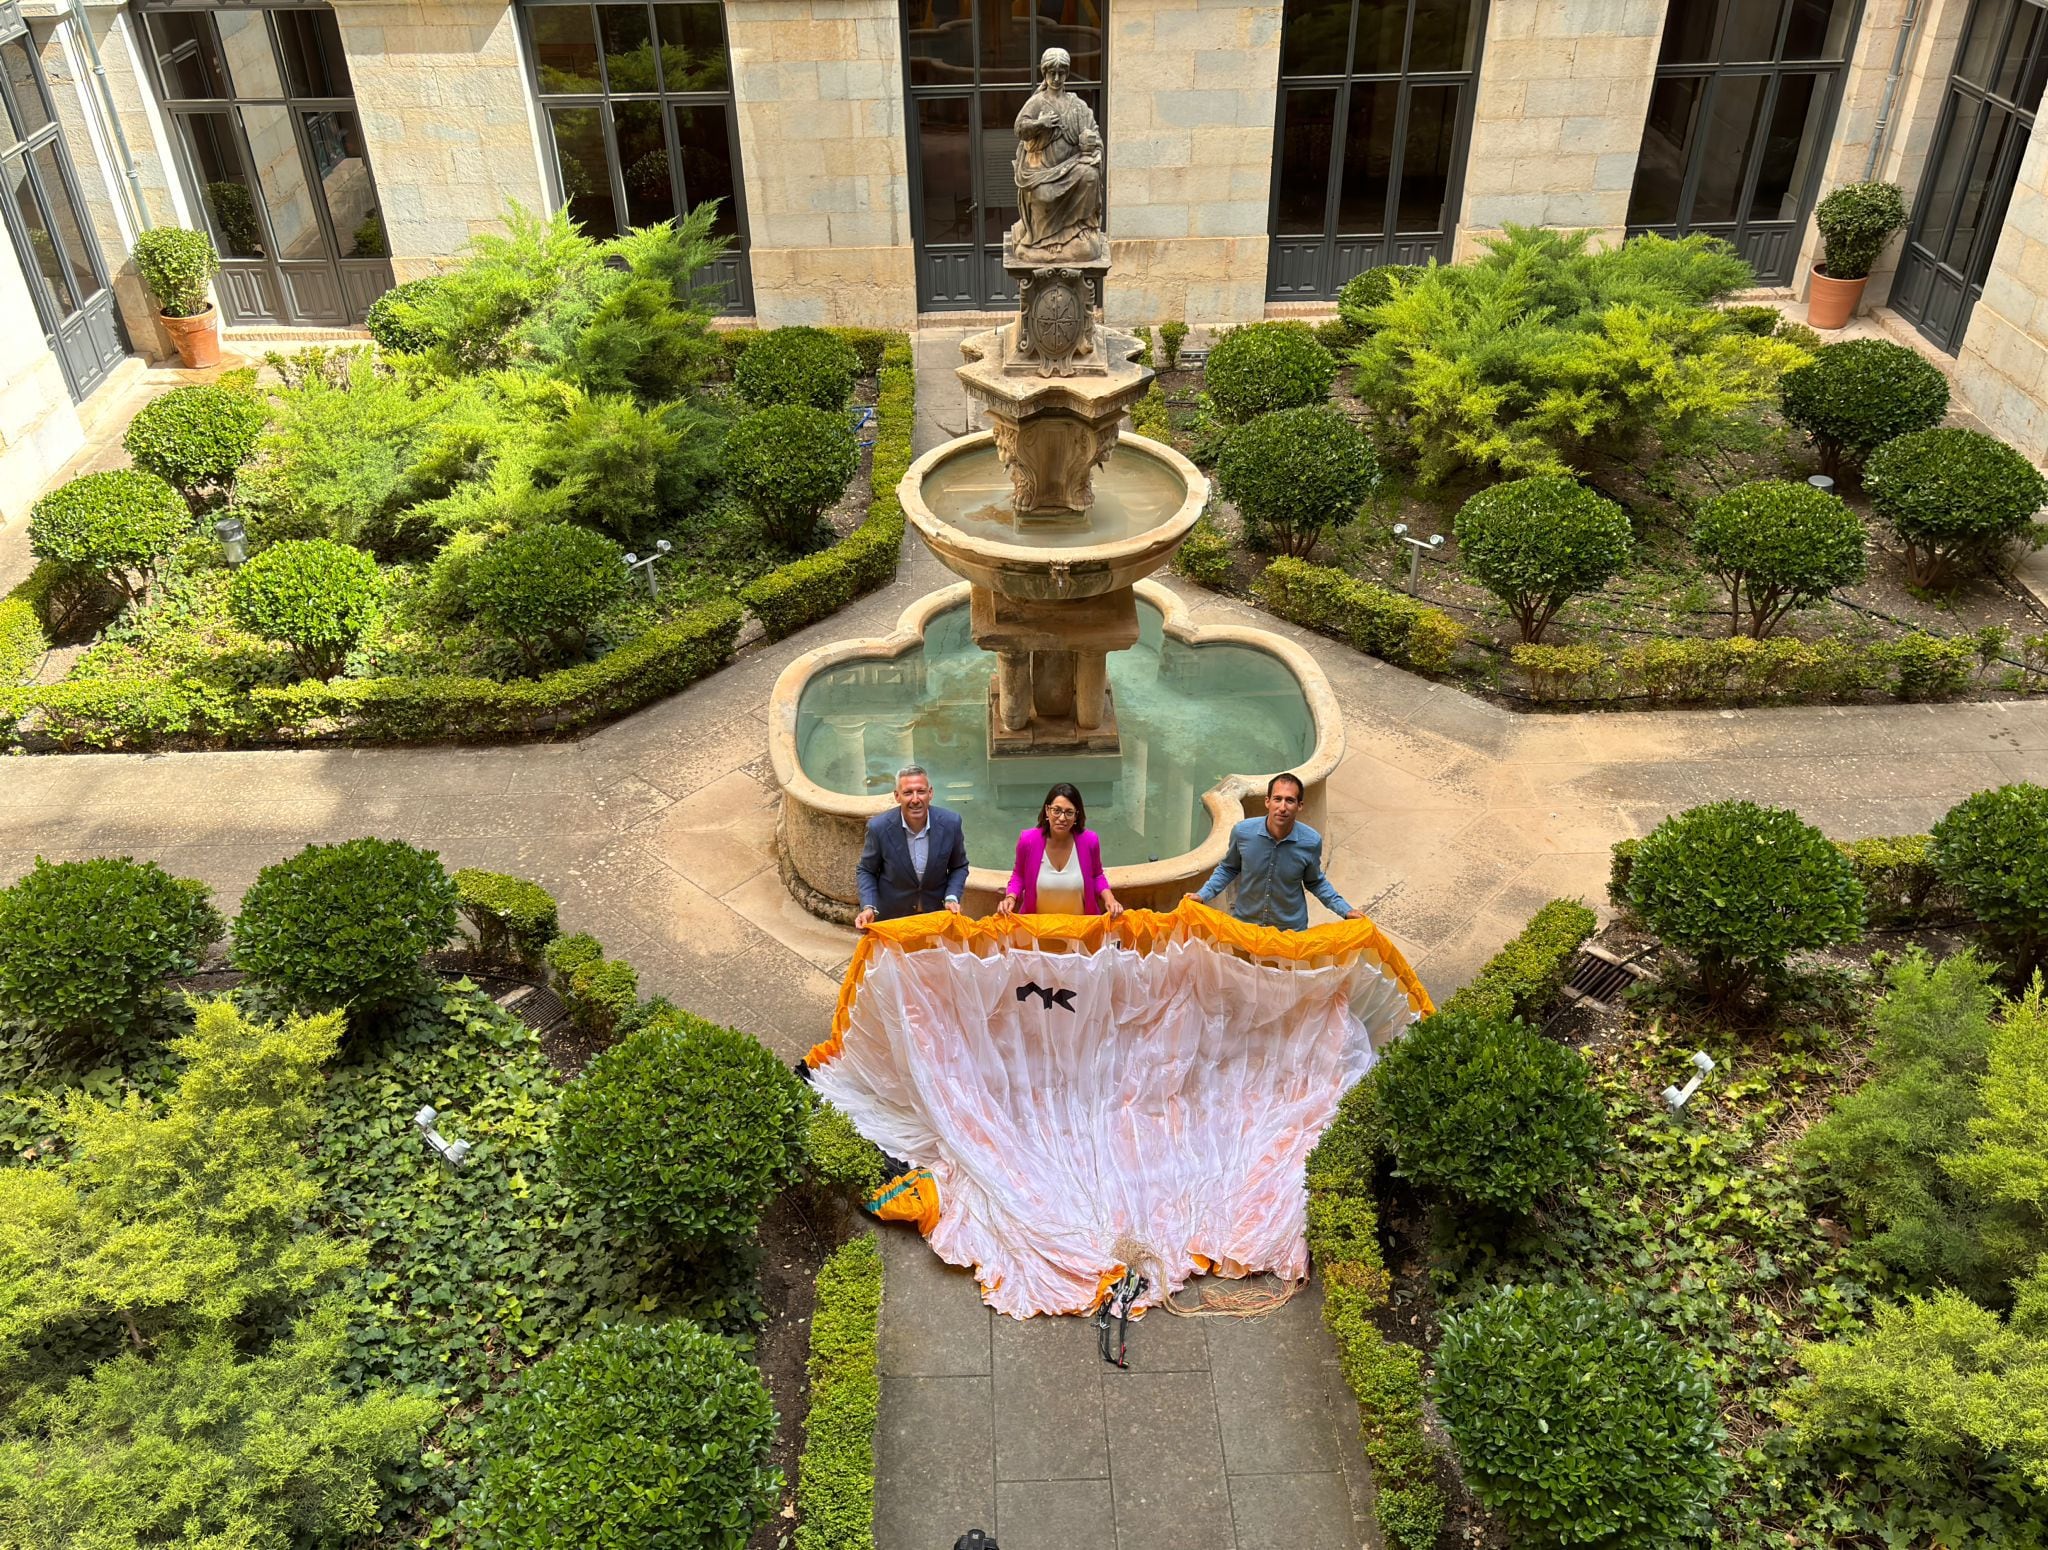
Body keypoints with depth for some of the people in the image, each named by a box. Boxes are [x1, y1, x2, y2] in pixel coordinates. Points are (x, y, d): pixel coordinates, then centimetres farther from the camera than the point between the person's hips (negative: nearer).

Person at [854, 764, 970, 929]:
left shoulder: (950, 823, -16)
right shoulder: (879, 827, -19)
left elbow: (959, 867, 1)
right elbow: (866, 871, -4)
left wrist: (951, 898, -15)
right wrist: (868, 908, -19)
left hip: (936, 913, 1)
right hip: (891, 917, -1)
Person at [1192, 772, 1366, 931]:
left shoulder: (1311, 842, -19)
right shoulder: (1242, 832, -20)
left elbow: (1315, 883, 0)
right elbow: (1229, 869, 0)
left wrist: (1346, 911, -6)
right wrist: (1203, 895, -11)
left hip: (1291, 929, 0)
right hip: (1245, 922, 0)